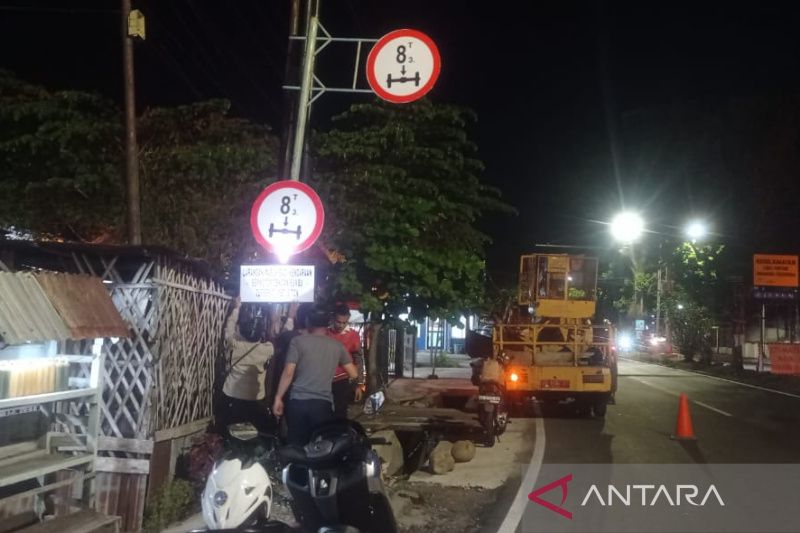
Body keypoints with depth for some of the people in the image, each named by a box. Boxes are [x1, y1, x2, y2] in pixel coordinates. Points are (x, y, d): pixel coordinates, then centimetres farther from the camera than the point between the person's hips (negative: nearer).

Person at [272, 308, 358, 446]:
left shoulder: (298, 341, 3)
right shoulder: (337, 346, 10)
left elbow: (288, 372, -5)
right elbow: (354, 374, 14)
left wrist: (278, 398, 1)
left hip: (298, 402, -1)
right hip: (323, 403, 1)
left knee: (295, 446, 7)